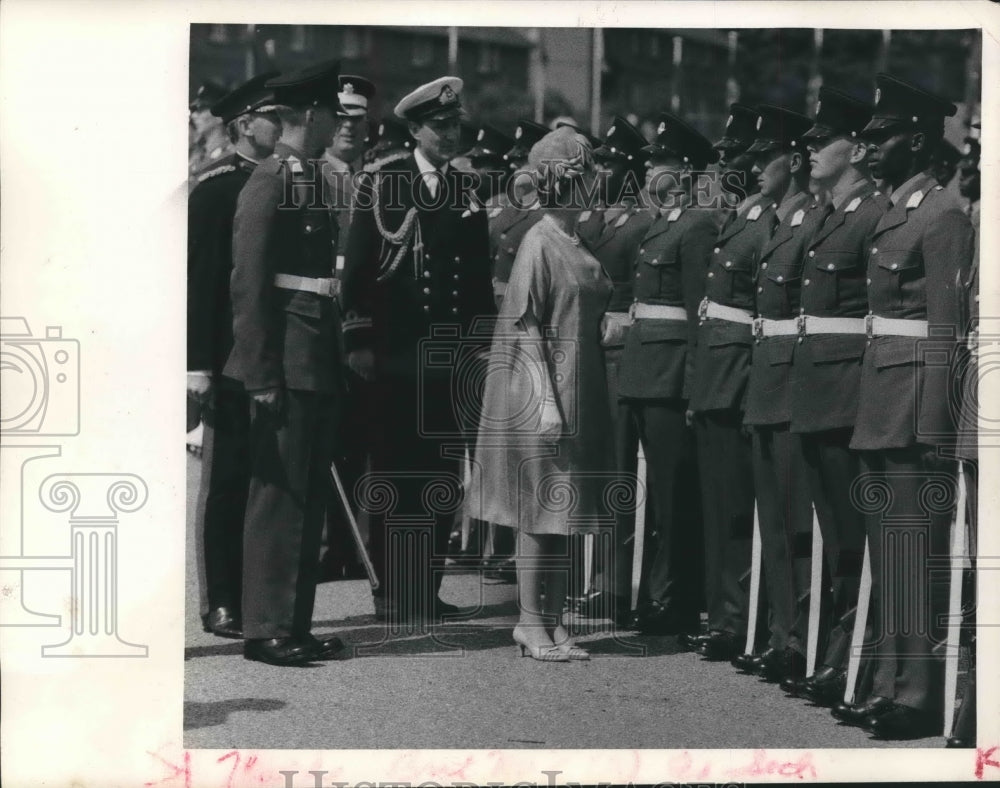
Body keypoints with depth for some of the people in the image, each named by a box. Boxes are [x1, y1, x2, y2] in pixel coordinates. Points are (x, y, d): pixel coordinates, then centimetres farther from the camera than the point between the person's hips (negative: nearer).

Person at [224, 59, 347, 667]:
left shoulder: (313, 183, 15)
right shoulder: (268, 187, -11)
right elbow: (249, 288, -14)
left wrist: (337, 359, 15)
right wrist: (262, 376, -17)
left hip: (320, 365, 9)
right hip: (288, 366, -9)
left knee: (311, 499, 11)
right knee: (280, 496, -4)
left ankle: (297, 626, 17)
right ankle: (265, 629, 2)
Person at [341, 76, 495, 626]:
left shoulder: (468, 190, 11)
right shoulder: (380, 184, 0)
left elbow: (480, 274, 14)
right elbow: (356, 267, -2)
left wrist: (481, 343, 9)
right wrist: (358, 341, -7)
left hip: (452, 355, 4)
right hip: (395, 353, -4)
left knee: (442, 473, 5)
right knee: (395, 472, 0)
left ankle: (428, 588, 12)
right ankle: (392, 592, 5)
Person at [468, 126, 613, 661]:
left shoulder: (580, 246, 13)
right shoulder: (539, 244, -11)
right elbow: (526, 327, -15)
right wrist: (546, 401, -20)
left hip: (582, 394, 8)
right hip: (544, 395, -8)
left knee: (564, 515, 10)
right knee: (540, 511, -1)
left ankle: (553, 620, 17)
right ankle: (532, 623, 7)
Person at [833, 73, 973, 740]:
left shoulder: (942, 216, -11)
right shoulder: (897, 214, 17)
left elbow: (946, 329, -16)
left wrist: (932, 426, -20)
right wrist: (878, 410, 16)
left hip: (915, 400, -10)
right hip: (882, 404, 10)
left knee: (920, 538, -7)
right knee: (888, 537, 11)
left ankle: (923, 688, -3)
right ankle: (890, 679, 18)